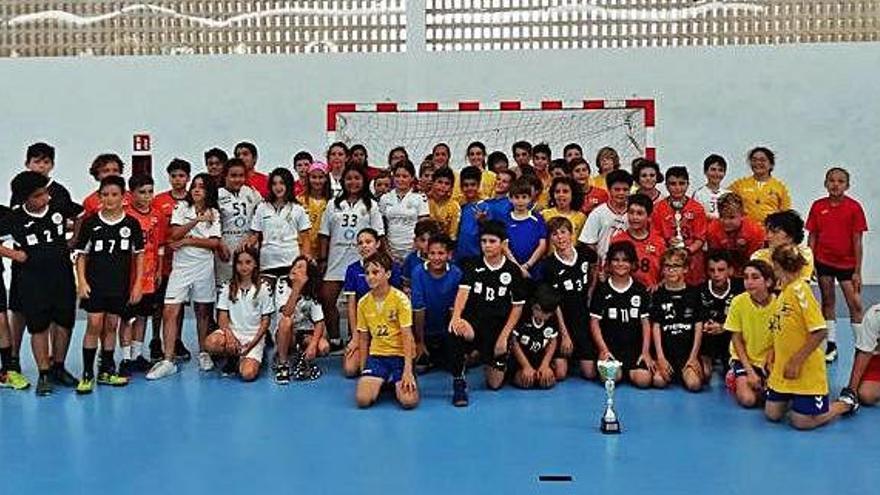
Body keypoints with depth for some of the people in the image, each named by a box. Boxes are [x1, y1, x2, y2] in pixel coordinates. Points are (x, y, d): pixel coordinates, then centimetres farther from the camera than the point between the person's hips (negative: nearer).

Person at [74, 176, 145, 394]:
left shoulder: (132, 224, 1)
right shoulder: (90, 222, -2)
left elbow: (139, 255, 7)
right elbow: (81, 255, 3)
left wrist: (137, 284, 3)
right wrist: (81, 281, -6)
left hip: (120, 285, 2)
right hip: (95, 283, -2)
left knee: (111, 326, 10)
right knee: (94, 325, -6)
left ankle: (106, 371, 20)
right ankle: (87, 374, 1)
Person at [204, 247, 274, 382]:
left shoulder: (263, 289, 0)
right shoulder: (228, 288, 5)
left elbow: (265, 320, 0)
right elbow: (222, 317, -1)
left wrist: (253, 342, -12)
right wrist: (229, 335, -21)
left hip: (254, 336, -2)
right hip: (232, 332, 2)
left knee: (248, 374, -25)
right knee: (210, 343, -33)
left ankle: (251, 359, 12)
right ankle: (234, 357, 0)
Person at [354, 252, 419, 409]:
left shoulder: (400, 299, -9)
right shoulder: (363, 302, 3)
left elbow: (407, 336, -12)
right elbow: (363, 338, 11)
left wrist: (408, 370, -20)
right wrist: (363, 370, 9)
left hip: (400, 355, -3)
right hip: (377, 355, 3)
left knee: (409, 401, -24)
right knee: (362, 400, -20)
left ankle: (396, 383, 10)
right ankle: (382, 382, 12)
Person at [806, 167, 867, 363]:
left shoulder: (854, 207, -9)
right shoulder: (818, 206, -2)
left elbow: (857, 241, -7)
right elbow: (812, 237, 3)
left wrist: (857, 271, -8)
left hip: (847, 263, -2)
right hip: (824, 262, 2)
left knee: (855, 305, -4)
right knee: (827, 302, 9)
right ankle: (831, 345, 18)